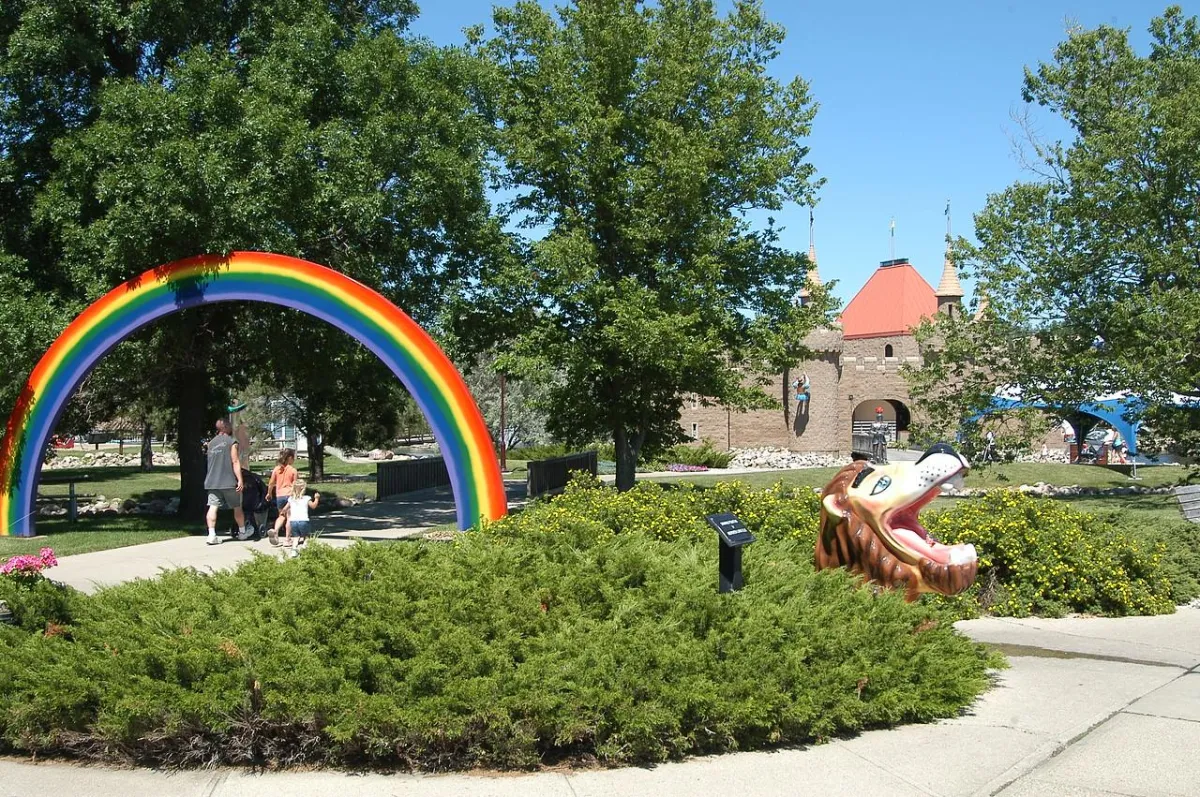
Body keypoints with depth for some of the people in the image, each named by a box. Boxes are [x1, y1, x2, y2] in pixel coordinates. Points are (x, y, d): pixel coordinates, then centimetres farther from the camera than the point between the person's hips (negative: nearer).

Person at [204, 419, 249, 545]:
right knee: (237, 507, 11)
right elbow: (235, 462, -12)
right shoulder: (231, 442, -6)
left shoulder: (211, 443, 12)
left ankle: (211, 534, -12)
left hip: (212, 481, 4)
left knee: (213, 507, -2)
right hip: (229, 481, -4)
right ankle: (242, 532, 24)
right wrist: (240, 480, -14)